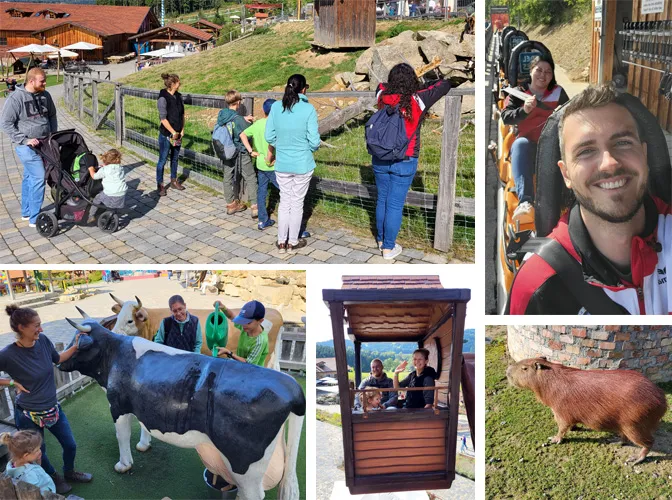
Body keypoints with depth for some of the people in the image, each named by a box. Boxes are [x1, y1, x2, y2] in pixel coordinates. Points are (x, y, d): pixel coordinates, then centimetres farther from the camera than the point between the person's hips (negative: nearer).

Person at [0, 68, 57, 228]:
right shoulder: (16, 98, -14)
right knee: (38, 177, -13)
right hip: (27, 147, -7)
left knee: (29, 177, 17)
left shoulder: (45, 95, 5)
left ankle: (26, 212, 30)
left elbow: (52, 116, 20)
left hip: (44, 144, 7)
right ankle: (35, 219, -7)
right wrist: (25, 140, -17)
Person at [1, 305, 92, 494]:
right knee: (39, 453, 18)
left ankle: (69, 472, 49)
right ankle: (54, 479, 47)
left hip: (53, 408, 5)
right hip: (29, 415, -5)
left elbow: (57, 359, 10)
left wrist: (76, 346, 1)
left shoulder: (43, 341, -10)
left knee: (70, 445, 19)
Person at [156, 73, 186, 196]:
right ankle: (160, 185, 12)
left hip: (178, 134, 7)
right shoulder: (163, 98, -17)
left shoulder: (178, 96, 5)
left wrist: (182, 130, 1)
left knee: (175, 158, 18)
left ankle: (174, 181, 32)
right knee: (162, 160, 2)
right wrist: (173, 132, -16)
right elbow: (163, 119, -18)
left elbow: (182, 114, 11)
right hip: (166, 135, -7)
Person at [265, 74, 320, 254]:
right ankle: (293, 242, 23)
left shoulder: (276, 107, -6)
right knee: (297, 203, 11)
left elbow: (269, 136, -2)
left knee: (284, 202, 16)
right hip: (302, 164, -3)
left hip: (282, 164, 3)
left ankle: (281, 242, 22)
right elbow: (314, 141, -12)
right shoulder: (308, 109, -14)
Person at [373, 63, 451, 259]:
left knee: (382, 200, 18)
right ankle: (388, 248, 13)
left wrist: (395, 82, 24)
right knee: (395, 204, 4)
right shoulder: (417, 100, -14)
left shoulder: (382, 96, -5)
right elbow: (444, 85, 1)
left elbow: (381, 85, 21)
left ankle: (381, 239, 33)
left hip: (380, 159, 4)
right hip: (404, 162, -4)